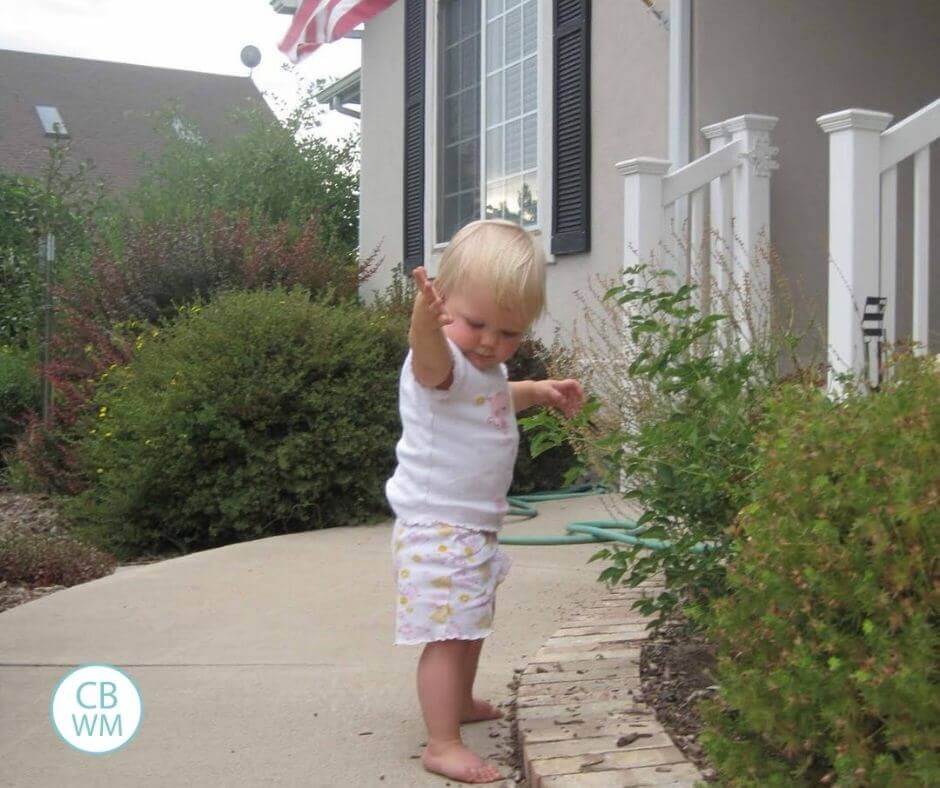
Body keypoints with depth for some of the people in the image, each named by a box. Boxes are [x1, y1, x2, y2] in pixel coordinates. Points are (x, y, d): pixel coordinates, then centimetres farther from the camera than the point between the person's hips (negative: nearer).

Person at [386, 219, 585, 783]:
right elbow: (430, 358, -51)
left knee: (471, 626, 26)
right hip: (437, 529, -10)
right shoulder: (443, 362, -24)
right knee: (448, 635, -9)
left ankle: (459, 702, 46)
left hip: (475, 526, 10)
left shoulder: (488, 367, 7)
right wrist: (426, 321, -71)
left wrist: (539, 390, 20)